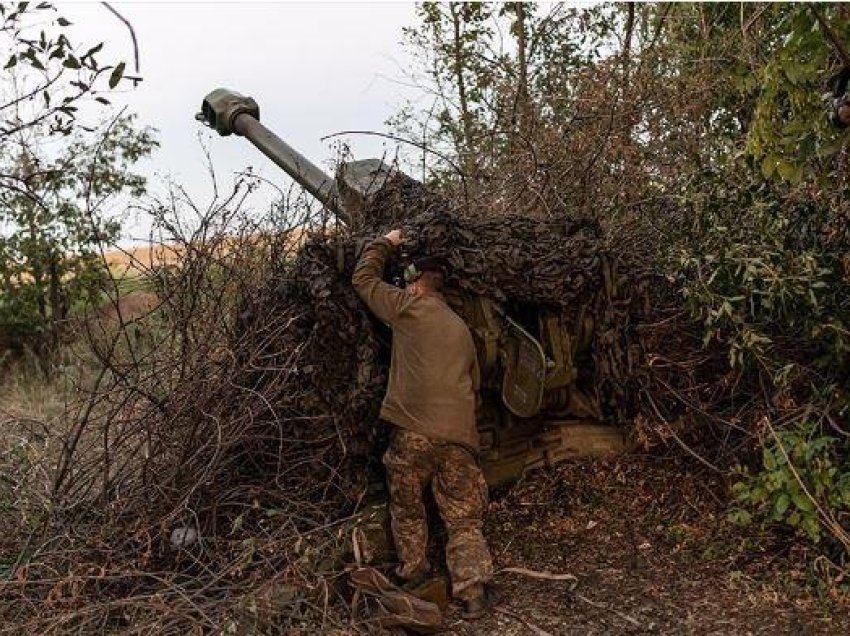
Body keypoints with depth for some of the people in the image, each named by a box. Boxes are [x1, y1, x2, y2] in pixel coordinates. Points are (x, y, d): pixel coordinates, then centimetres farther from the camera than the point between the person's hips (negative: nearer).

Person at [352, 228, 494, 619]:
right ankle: (472, 591, 0)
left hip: (413, 431, -4)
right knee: (463, 517, 7)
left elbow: (364, 278, 15)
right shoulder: (461, 328, 19)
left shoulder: (408, 307, 4)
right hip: (459, 434, 4)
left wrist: (386, 243, 28)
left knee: (407, 507, 18)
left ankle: (413, 572, 30)